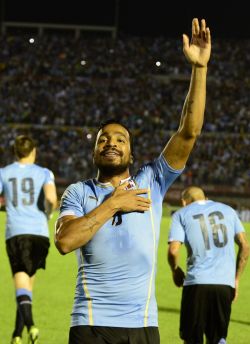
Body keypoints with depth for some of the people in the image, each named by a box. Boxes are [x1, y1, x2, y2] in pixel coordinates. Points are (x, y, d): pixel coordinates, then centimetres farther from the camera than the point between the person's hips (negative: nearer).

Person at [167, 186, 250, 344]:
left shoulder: (181, 214, 7)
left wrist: (176, 271, 13)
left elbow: (173, 250, -6)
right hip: (225, 283, 3)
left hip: (197, 283, -2)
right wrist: (236, 278, 17)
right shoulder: (228, 210, 17)